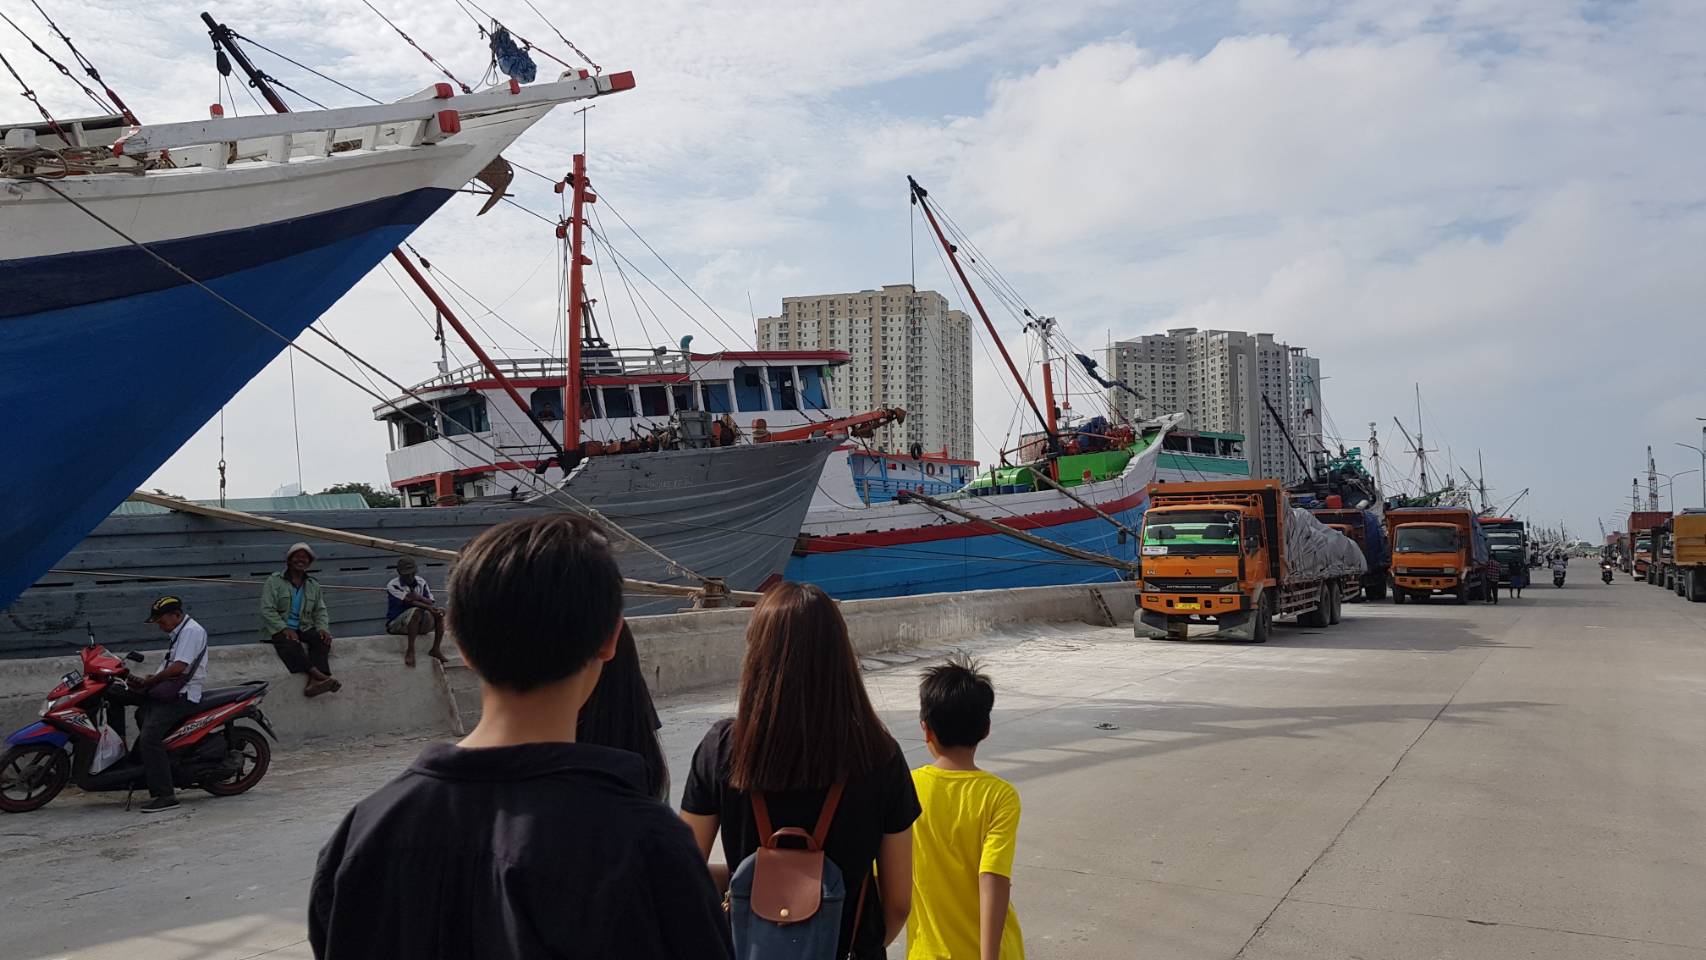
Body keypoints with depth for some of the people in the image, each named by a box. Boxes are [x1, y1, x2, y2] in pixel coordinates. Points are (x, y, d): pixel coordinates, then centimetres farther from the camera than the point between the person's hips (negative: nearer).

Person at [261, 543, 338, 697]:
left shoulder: (313, 585, 18)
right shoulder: (274, 581, 3)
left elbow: (320, 611, 15)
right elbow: (267, 610, -7)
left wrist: (322, 628, -8)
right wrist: (285, 629, -21)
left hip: (304, 628, 4)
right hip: (278, 629, -4)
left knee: (322, 639, -29)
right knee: (290, 643, -38)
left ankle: (314, 681, -51)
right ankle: (317, 673, -58)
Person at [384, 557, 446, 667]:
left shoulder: (421, 582, 5)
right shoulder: (393, 586, -12)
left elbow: (431, 603, -3)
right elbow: (410, 601, -25)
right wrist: (428, 606, -31)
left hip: (420, 624, 6)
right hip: (396, 624, -6)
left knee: (440, 611, -16)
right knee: (416, 611, -35)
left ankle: (436, 649, -14)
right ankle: (410, 651, -33)